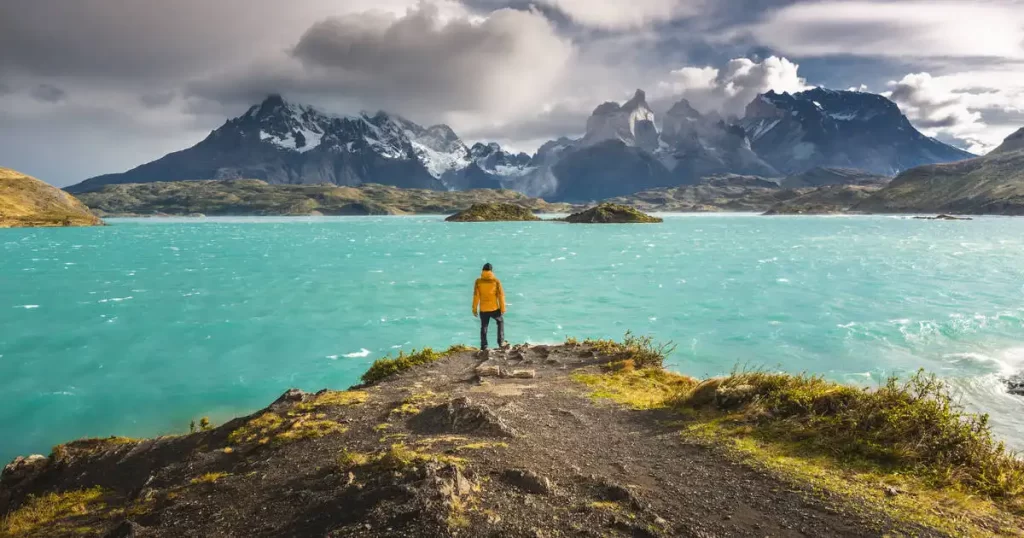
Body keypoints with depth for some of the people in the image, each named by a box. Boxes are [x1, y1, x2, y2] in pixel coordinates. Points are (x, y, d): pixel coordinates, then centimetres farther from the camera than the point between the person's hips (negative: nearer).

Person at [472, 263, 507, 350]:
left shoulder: (478, 281, -4)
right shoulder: (496, 281, -6)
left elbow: (476, 296, -4)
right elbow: (501, 295, -6)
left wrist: (474, 309, 4)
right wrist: (502, 308, 1)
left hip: (483, 309, 1)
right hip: (494, 308, -1)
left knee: (484, 327, 12)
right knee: (500, 322, 22)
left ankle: (484, 346, 11)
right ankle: (501, 342, 19)